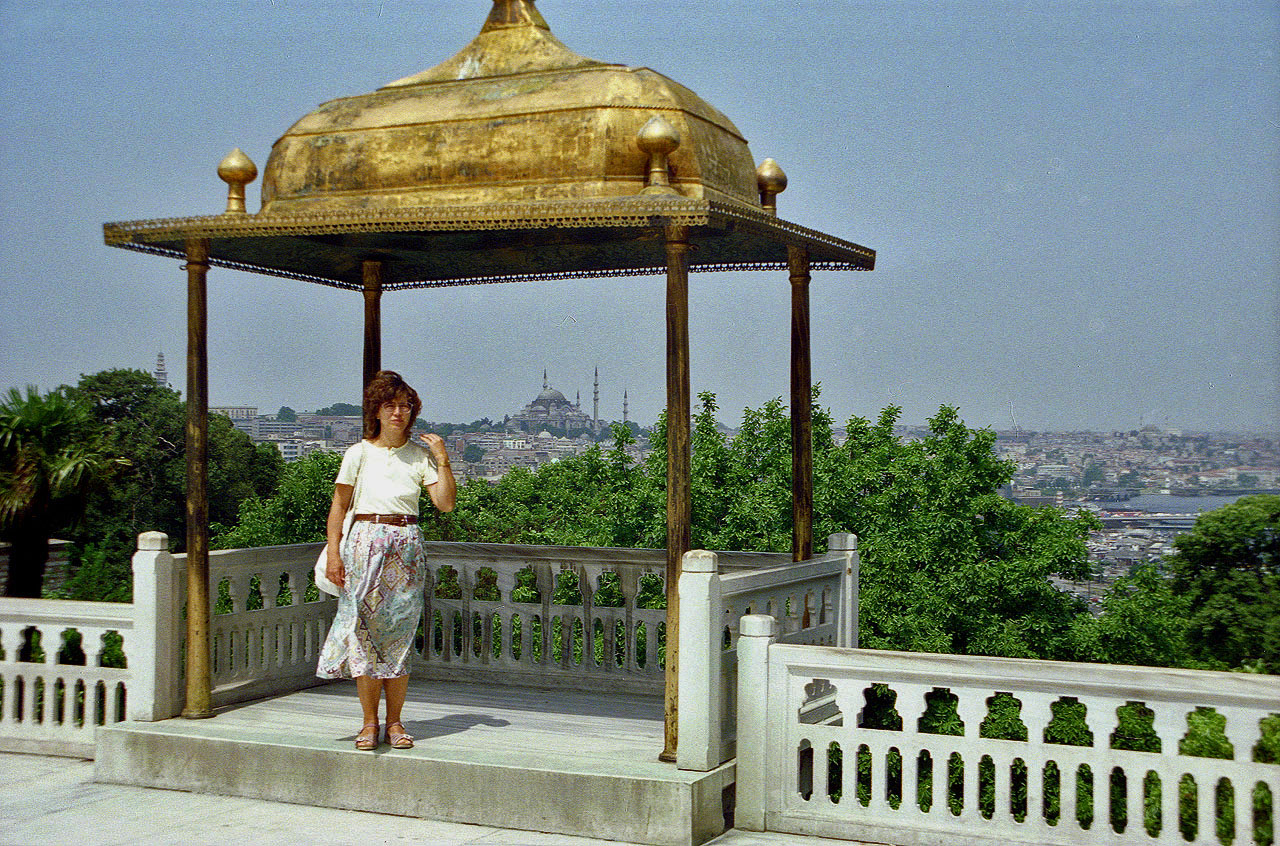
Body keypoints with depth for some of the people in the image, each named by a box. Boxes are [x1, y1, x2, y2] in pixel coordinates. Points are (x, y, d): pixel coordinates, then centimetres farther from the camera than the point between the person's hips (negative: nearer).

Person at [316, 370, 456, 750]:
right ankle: (369, 722, 7)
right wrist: (334, 553, -3)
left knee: (399, 636, 2)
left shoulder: (420, 454, 6)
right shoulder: (360, 453, 3)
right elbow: (338, 506, 4)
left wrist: (442, 459, -7)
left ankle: (394, 721, 10)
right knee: (364, 632, -2)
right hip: (366, 543, -1)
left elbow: (446, 503, 0)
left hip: (407, 547, 1)